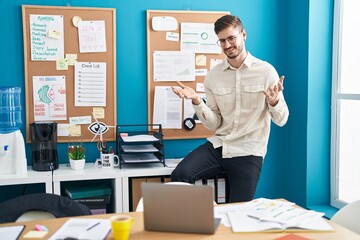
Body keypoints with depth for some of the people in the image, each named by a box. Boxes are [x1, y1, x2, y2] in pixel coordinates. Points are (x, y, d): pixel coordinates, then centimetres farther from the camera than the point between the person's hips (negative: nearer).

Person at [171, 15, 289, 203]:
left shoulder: (266, 71, -5)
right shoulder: (213, 75, 4)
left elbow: (281, 120, -3)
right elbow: (214, 124, 3)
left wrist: (274, 102, -25)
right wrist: (197, 101, -13)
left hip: (248, 152, -2)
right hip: (217, 145, 2)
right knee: (179, 175, -22)